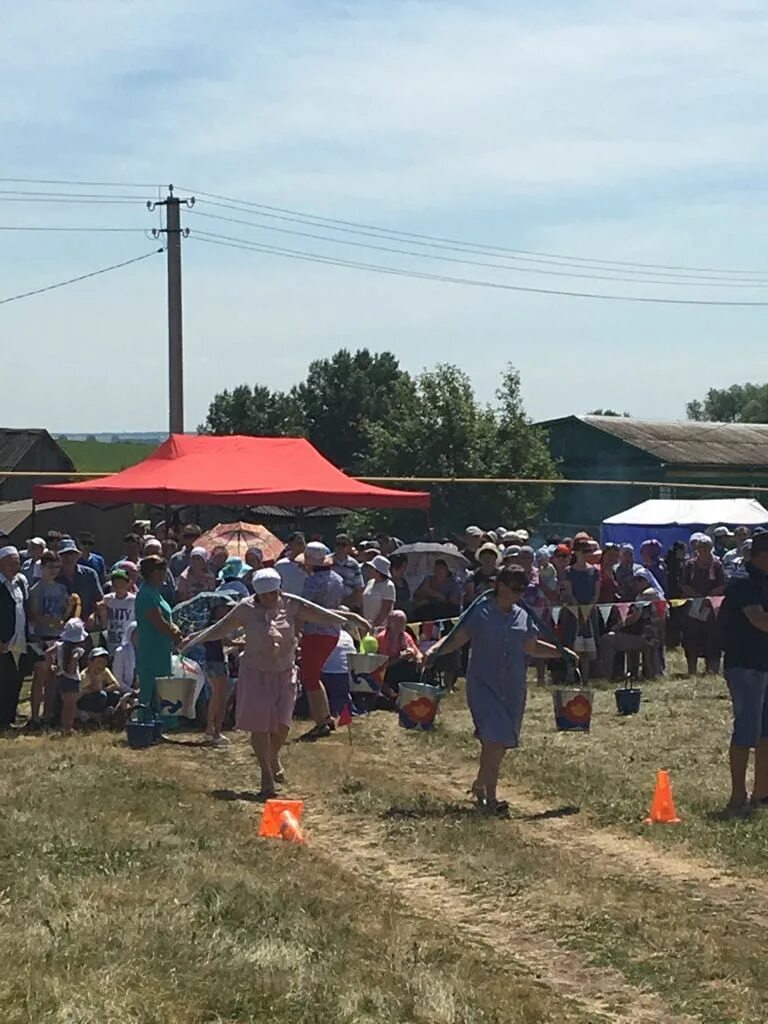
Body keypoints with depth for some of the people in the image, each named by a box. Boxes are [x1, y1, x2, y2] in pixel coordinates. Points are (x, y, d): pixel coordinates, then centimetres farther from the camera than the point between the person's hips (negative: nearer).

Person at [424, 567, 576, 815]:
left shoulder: (522, 616, 11)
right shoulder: (481, 612, -6)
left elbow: (531, 647, 22)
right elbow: (457, 638, -7)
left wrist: (562, 652, 18)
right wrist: (436, 650, -23)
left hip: (513, 688, 6)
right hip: (483, 685, -6)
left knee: (502, 741, 8)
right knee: (494, 738, -17)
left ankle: (480, 785, 28)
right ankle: (490, 798, -12)